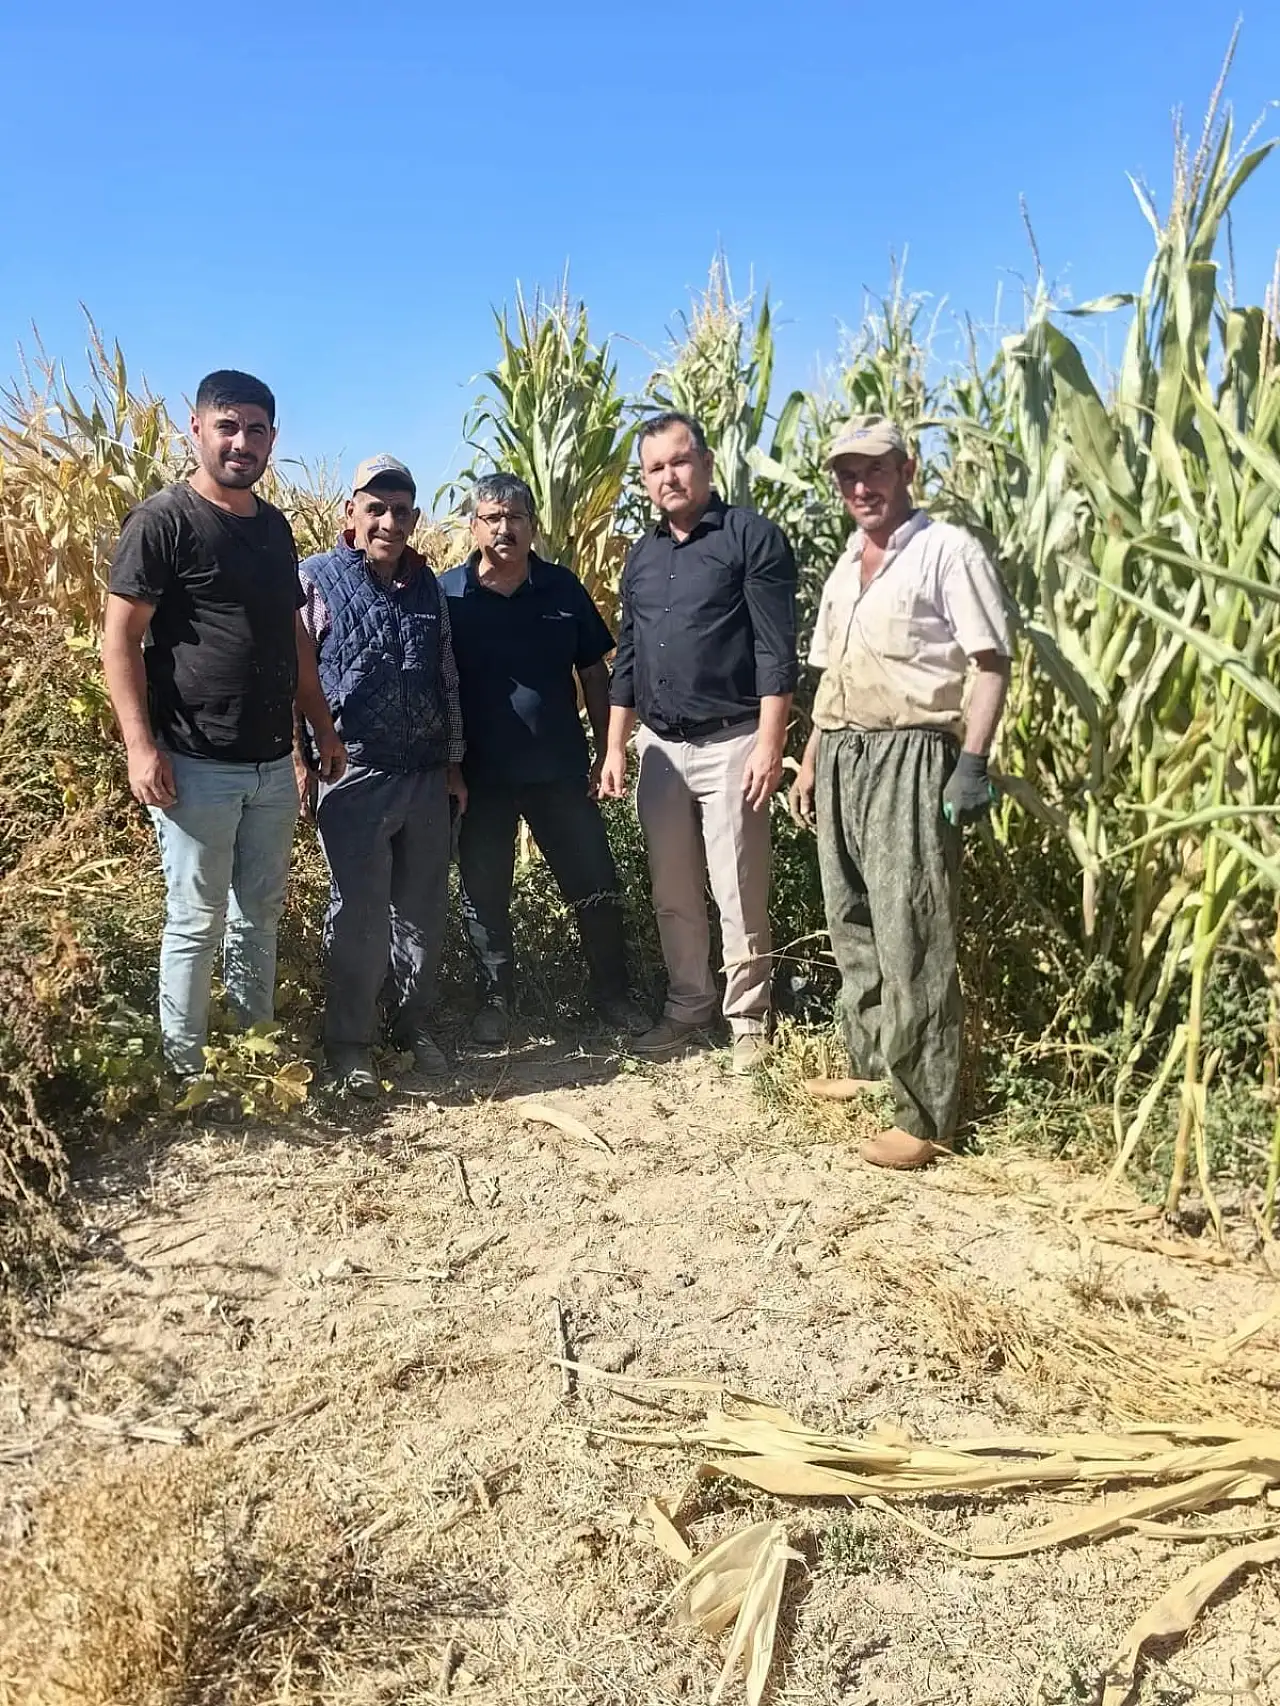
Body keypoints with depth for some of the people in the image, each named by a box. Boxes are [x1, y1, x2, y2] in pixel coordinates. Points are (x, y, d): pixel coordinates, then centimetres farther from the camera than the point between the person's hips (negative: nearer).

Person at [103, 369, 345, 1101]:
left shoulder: (274, 527, 13)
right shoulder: (164, 520, -7)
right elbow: (120, 638, -11)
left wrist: (325, 728, 16)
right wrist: (142, 745, -19)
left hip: (272, 764, 7)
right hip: (196, 765, -6)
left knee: (260, 914, 13)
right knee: (197, 922, 1)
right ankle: (186, 1072, 14)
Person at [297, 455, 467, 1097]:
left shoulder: (427, 585, 11)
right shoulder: (317, 579, -3)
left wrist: (454, 763, 14)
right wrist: (301, 759, -8)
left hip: (427, 777, 5)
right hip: (355, 776, -5)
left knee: (422, 909, 11)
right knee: (358, 916, -1)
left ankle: (414, 1023, 27)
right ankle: (349, 1045, 11)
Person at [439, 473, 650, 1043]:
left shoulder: (563, 588, 3)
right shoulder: (446, 595, -3)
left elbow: (594, 673, 8)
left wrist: (607, 752, 4)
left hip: (560, 769, 1)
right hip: (480, 776, -1)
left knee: (595, 886, 6)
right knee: (484, 894, 9)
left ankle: (612, 994, 23)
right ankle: (495, 1001, 27)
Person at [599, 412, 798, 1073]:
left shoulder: (751, 536, -5)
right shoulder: (642, 555, 15)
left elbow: (776, 648, -11)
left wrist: (769, 743, -17)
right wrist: (614, 749, 12)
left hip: (729, 743, -6)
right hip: (659, 746, 6)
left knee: (737, 894, -2)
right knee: (673, 894, 11)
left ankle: (748, 1019, 11)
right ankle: (687, 1005, 25)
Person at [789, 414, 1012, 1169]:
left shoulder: (948, 551, -5)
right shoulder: (844, 569, 18)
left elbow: (993, 661, -10)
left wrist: (973, 760, -19)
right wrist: (811, 762, 18)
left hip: (911, 758, -8)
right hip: (843, 757, 8)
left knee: (911, 939, -8)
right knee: (854, 927, 14)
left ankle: (928, 1115, -1)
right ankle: (873, 1066, 29)